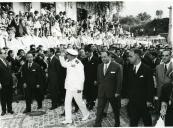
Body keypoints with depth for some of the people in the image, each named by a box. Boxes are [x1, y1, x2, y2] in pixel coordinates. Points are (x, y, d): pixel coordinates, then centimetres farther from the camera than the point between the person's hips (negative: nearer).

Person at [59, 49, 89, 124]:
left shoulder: (78, 64, -18)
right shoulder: (69, 62, 4)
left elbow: (81, 77, -18)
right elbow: (64, 64, 23)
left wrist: (80, 88, -19)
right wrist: (61, 56, 8)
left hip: (76, 87, -7)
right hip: (69, 86, 7)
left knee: (79, 102, 9)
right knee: (67, 102, 5)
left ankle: (86, 114, 33)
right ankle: (68, 119, 12)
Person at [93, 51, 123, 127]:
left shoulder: (117, 66, -12)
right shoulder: (99, 66, 5)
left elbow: (119, 81, -12)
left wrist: (117, 92, -14)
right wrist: (99, 88, 9)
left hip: (113, 93, -3)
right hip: (101, 92, 4)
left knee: (116, 109, 15)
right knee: (99, 109, 3)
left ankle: (117, 123, 36)